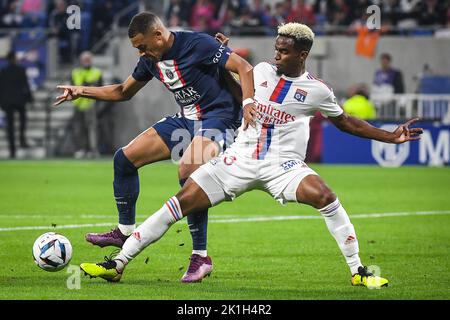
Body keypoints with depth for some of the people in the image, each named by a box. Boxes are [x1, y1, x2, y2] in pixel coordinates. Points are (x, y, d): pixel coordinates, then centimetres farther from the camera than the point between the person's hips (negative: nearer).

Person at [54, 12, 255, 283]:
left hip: (218, 119, -9)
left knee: (187, 173, -32)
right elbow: (123, 92, 22)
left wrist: (248, 104, -33)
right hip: (185, 119, 9)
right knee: (125, 158, 4)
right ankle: (125, 232, 20)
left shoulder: (197, 44, -18)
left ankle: (201, 258, -23)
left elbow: (245, 68, -19)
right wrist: (83, 91, 12)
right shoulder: (151, 60, 7)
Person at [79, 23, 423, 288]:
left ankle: (358, 270, -15)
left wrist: (391, 137, 5)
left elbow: (345, 122, 12)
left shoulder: (317, 90, -1)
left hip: (283, 164, -2)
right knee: (182, 202, -10)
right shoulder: (262, 71, 6)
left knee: (324, 196, -31)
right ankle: (117, 263, -4)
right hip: (242, 157, 2)